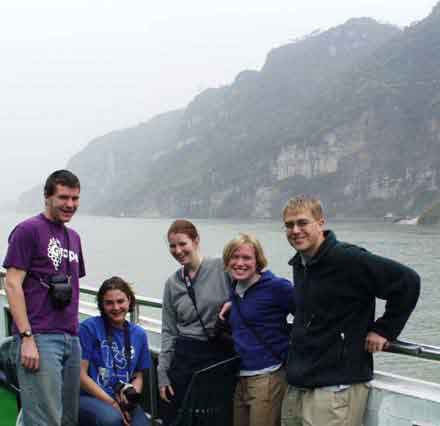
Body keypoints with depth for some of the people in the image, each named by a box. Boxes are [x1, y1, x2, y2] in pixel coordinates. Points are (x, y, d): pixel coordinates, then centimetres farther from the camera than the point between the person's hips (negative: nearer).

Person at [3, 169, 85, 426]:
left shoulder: (73, 237, 17)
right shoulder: (28, 230, -5)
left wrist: (75, 332, 13)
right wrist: (26, 337, -16)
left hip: (71, 339, 7)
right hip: (40, 338, -7)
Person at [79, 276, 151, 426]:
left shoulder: (139, 334, 10)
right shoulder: (89, 327, -5)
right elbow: (81, 375, -6)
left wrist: (132, 394, -6)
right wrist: (112, 403, -11)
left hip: (124, 402, 3)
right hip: (90, 397, -3)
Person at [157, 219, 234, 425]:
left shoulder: (222, 268, -5)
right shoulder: (172, 283, 9)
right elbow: (169, 332, 10)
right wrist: (163, 374, 6)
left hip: (219, 356, -3)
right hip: (184, 357, 3)